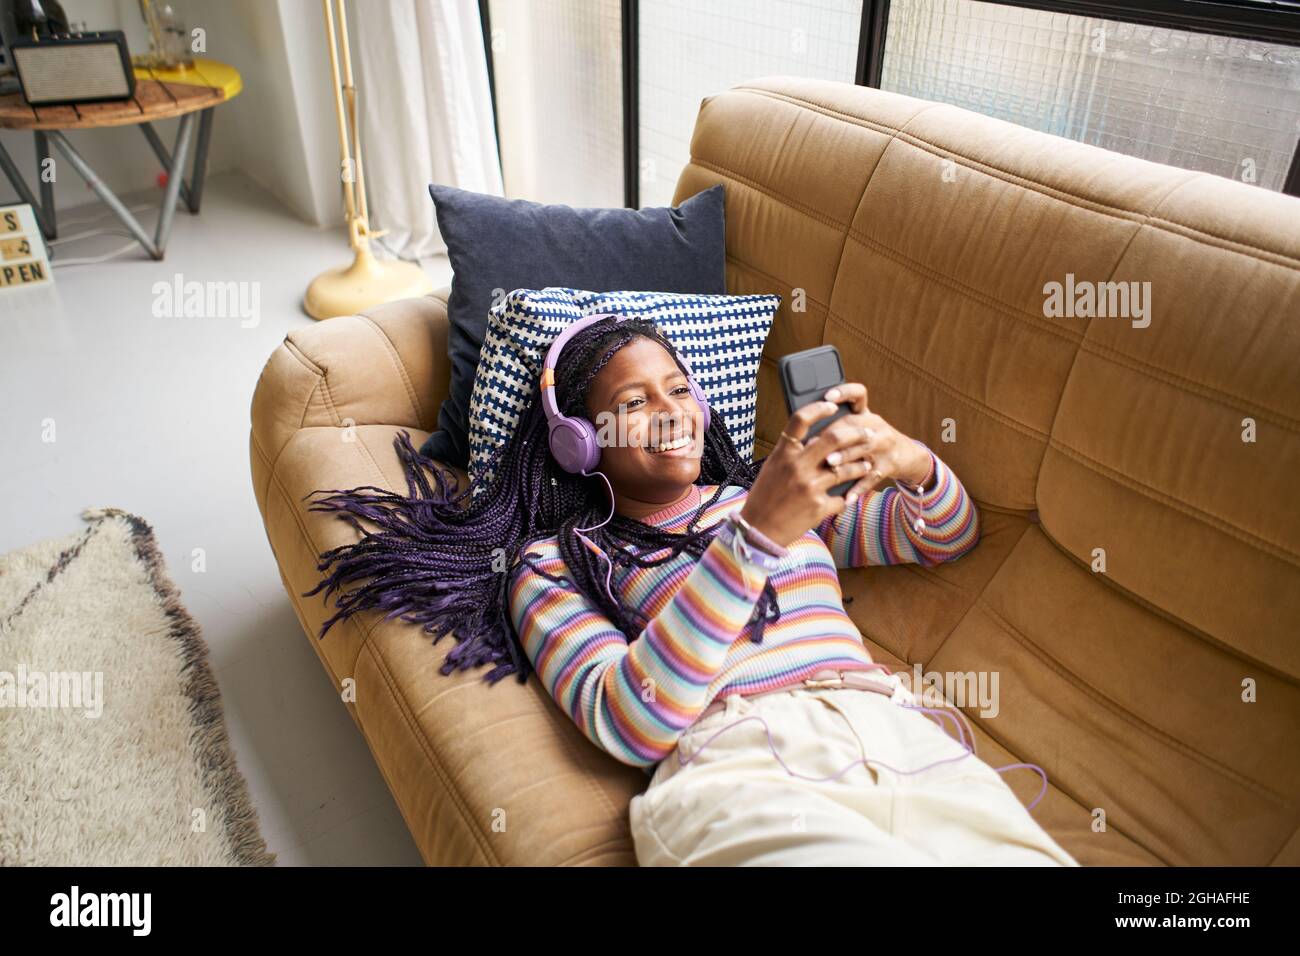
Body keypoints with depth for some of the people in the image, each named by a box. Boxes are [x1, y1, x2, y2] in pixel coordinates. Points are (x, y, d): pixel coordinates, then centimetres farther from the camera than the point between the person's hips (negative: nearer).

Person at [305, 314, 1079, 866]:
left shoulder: (774, 496, 26)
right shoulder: (552, 562, 12)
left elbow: (951, 537, 27)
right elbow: (627, 723, -6)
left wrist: (913, 462, 2)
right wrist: (755, 536, -15)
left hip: (905, 742, 4)